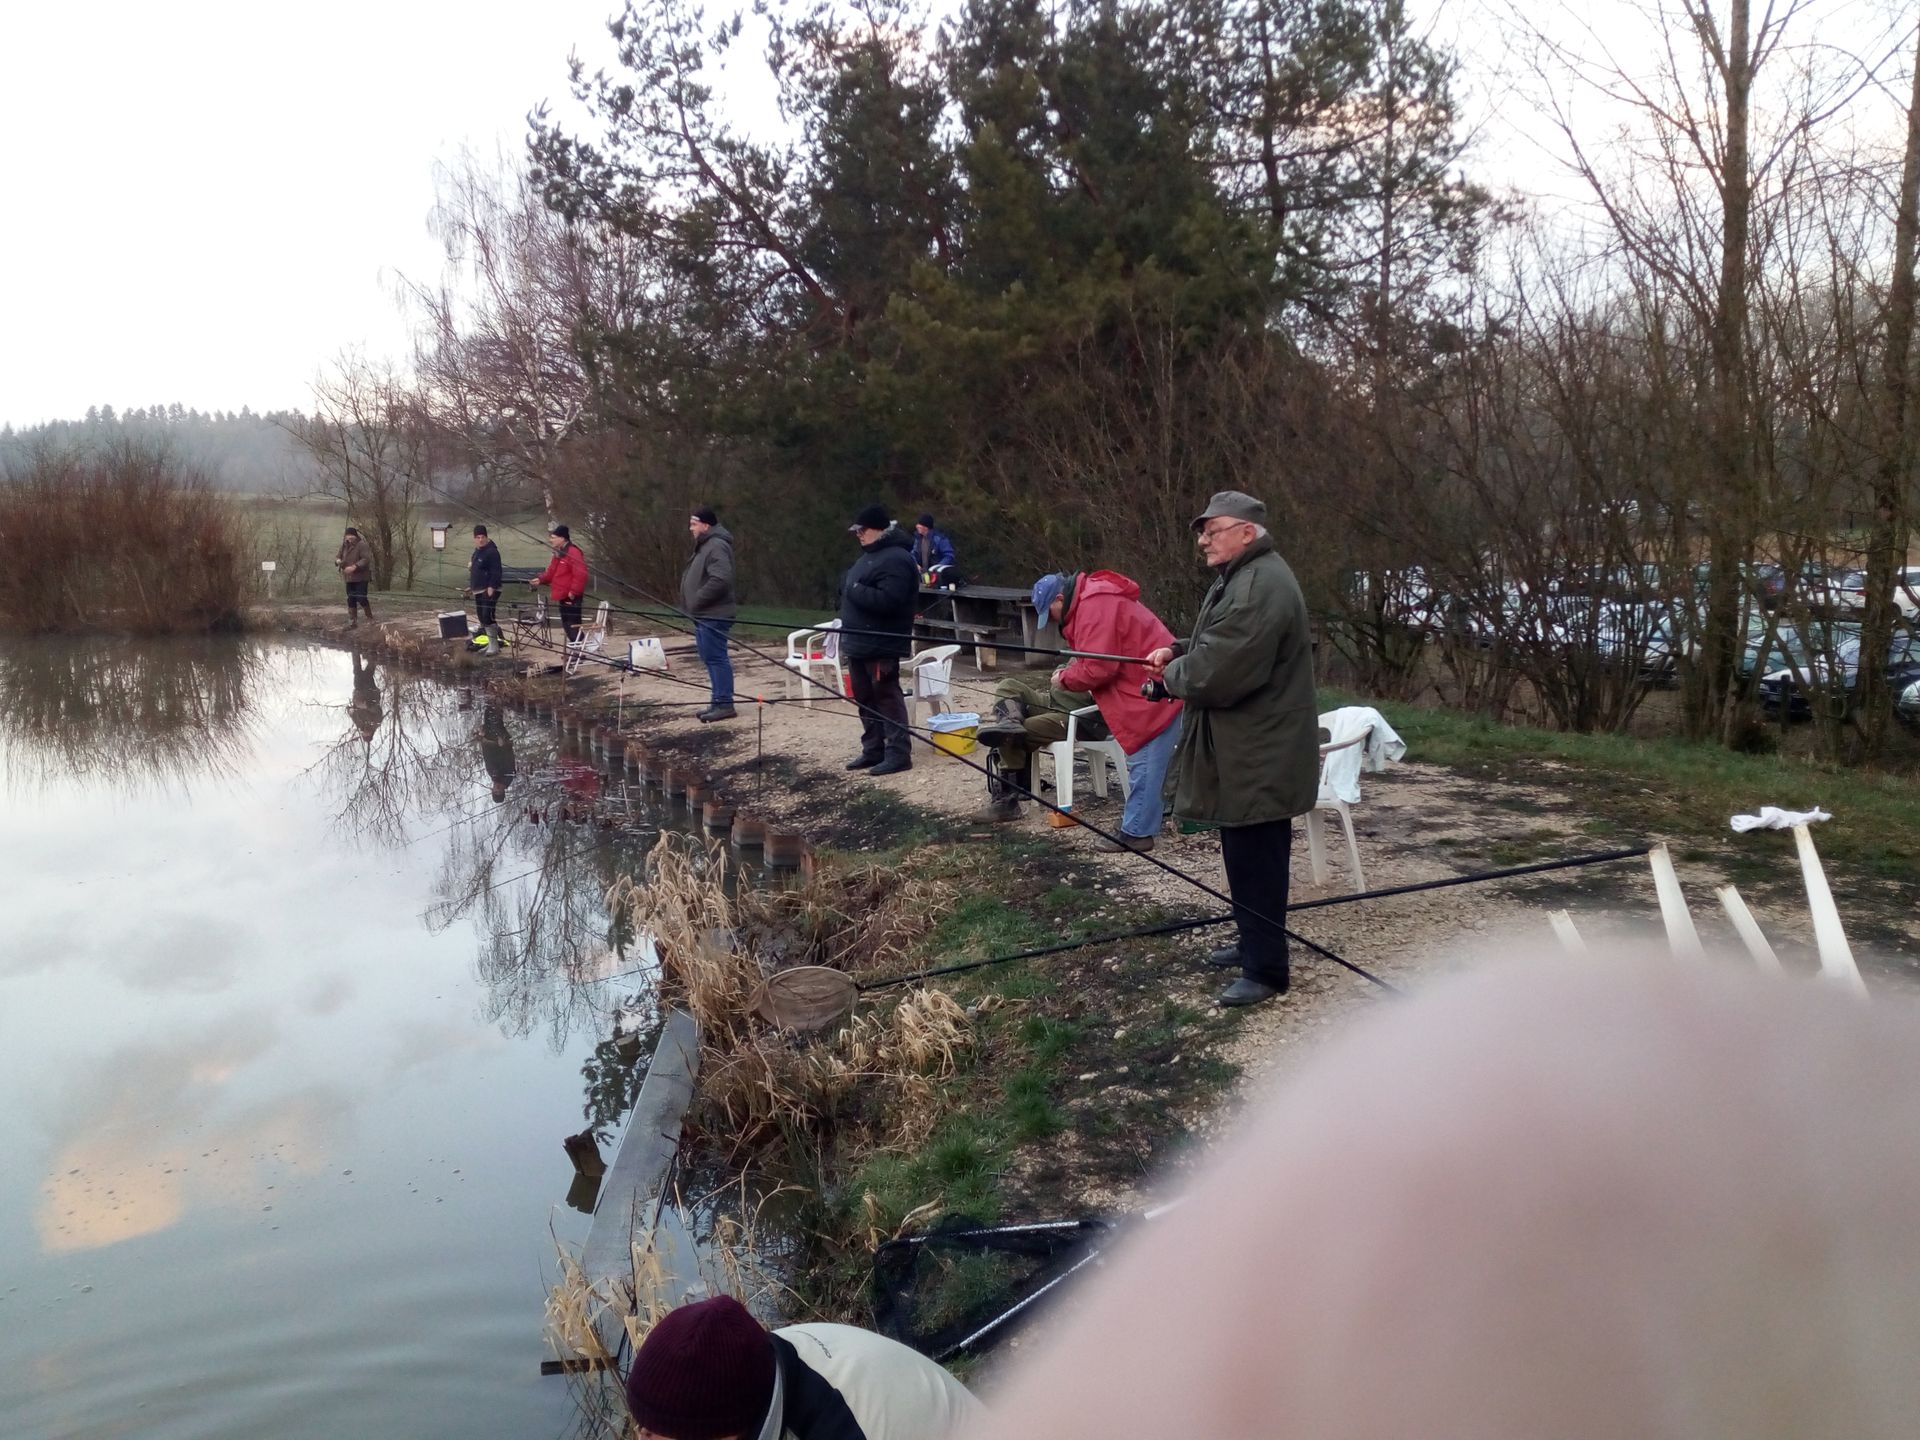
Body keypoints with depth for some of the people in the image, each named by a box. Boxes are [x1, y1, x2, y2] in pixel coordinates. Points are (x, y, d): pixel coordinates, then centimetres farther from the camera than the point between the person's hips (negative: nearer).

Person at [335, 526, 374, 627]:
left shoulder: (362, 545, -12)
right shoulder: (344, 545, 9)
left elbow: (366, 559, -20)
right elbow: (338, 556, 15)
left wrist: (354, 567, -29)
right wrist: (338, 560, -11)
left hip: (361, 578, -7)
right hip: (349, 578, 7)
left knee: (361, 598, -11)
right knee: (351, 600, 8)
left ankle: (370, 618, 7)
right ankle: (353, 622, 14)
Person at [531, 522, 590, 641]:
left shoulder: (573, 552, -17)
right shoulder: (558, 553, 15)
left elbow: (580, 574, -23)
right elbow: (551, 572, 21)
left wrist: (573, 591, -22)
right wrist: (541, 579, 5)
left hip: (571, 597, -10)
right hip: (563, 596, 10)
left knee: (573, 625, -10)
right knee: (566, 624, 14)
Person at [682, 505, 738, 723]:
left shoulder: (717, 546, -16)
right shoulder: (706, 545, 18)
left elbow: (720, 580, -27)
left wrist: (697, 600, -20)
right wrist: (693, 604, 14)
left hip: (712, 615, -11)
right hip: (704, 615, 11)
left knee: (716, 658, -9)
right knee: (711, 659, 13)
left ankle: (724, 703, -6)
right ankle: (718, 702, 18)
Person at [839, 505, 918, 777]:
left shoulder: (895, 559, -17)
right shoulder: (870, 554, 17)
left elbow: (887, 601, -27)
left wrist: (854, 590, -18)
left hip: (881, 645, -10)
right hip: (860, 642, 10)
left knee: (887, 698, -7)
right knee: (865, 699, 14)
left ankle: (898, 754, -4)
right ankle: (873, 750, 22)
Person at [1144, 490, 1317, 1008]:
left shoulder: (1261, 586, -23)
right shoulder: (1242, 578, 14)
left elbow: (1218, 673, -27)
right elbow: (1222, 648, 26)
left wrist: (1172, 675, -8)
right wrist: (1178, 652, 8)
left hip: (1259, 756, -11)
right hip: (1246, 750, 11)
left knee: (1256, 859, -3)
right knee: (1245, 855, 20)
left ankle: (1266, 969, 6)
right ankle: (1254, 942, 34)